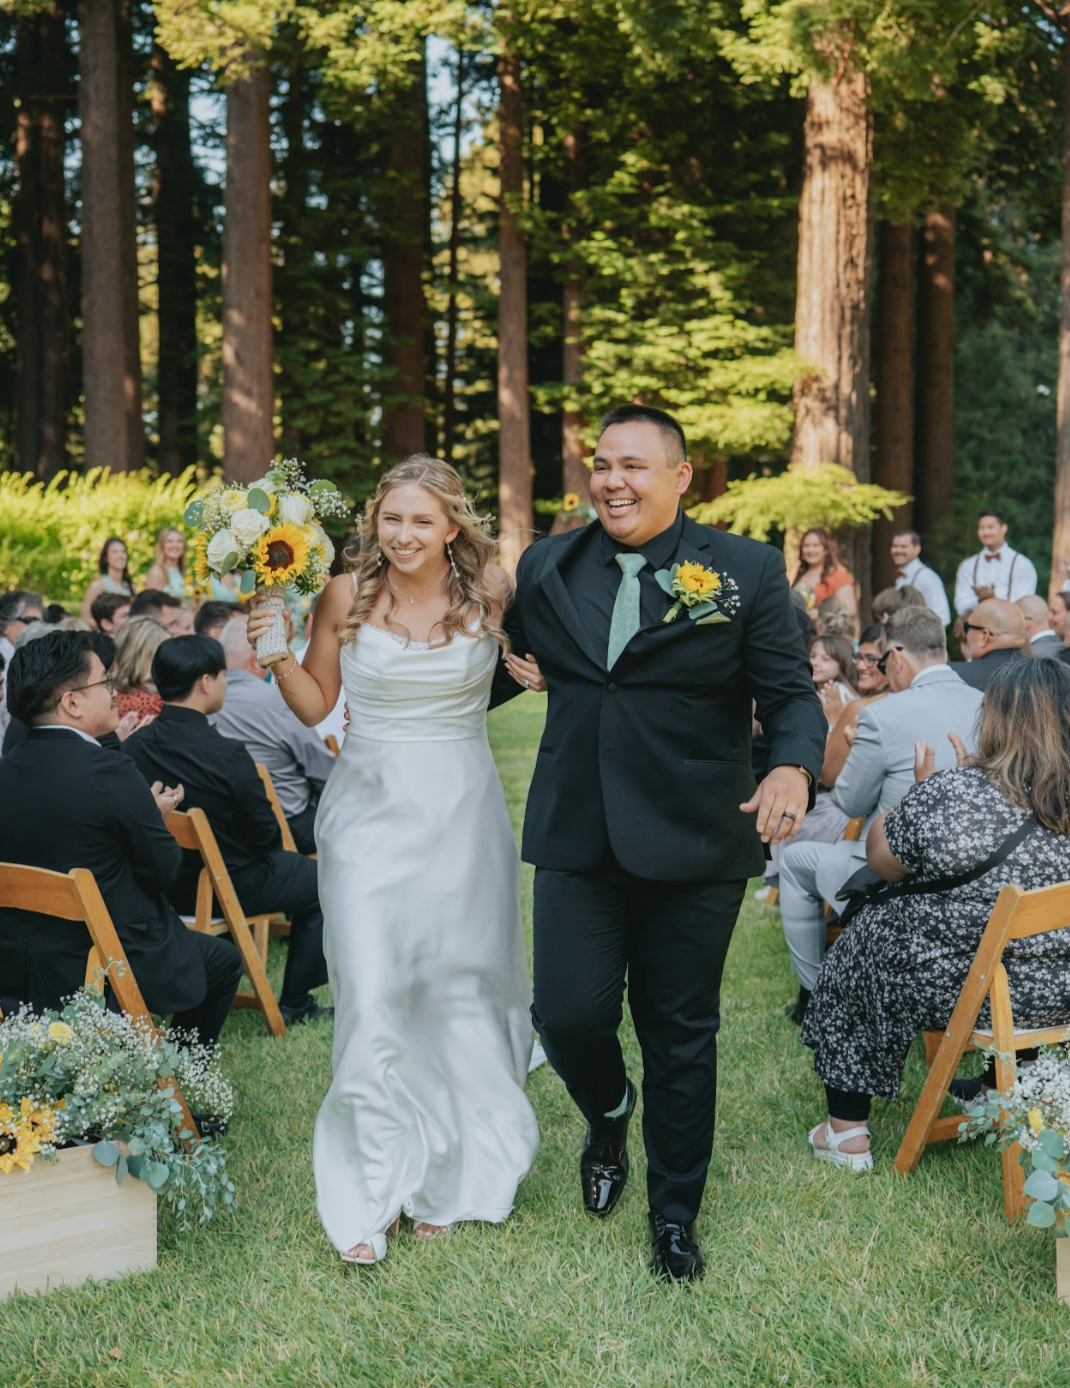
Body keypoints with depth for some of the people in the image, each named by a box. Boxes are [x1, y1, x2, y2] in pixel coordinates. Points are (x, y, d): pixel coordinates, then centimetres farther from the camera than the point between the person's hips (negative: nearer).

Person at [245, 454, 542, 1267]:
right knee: (373, 994, -8)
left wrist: (547, 671, -13)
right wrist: (278, 655, -11)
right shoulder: (346, 597, -3)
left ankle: (451, 1177, 27)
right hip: (372, 810, 0)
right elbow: (315, 707, 6)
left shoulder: (492, 593, -3)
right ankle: (374, 1193, 3)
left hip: (461, 812, 1)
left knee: (458, 987, 9)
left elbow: (550, 660, 9)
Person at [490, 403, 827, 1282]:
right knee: (569, 1014, -3)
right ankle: (609, 1116, 35)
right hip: (578, 838, 2)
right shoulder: (548, 567, 6)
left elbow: (789, 690, -3)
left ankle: (676, 1212, 31)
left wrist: (794, 766, -22)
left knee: (681, 1037, 9)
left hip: (695, 846, -2)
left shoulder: (746, 571, -3)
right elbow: (501, 671, 17)